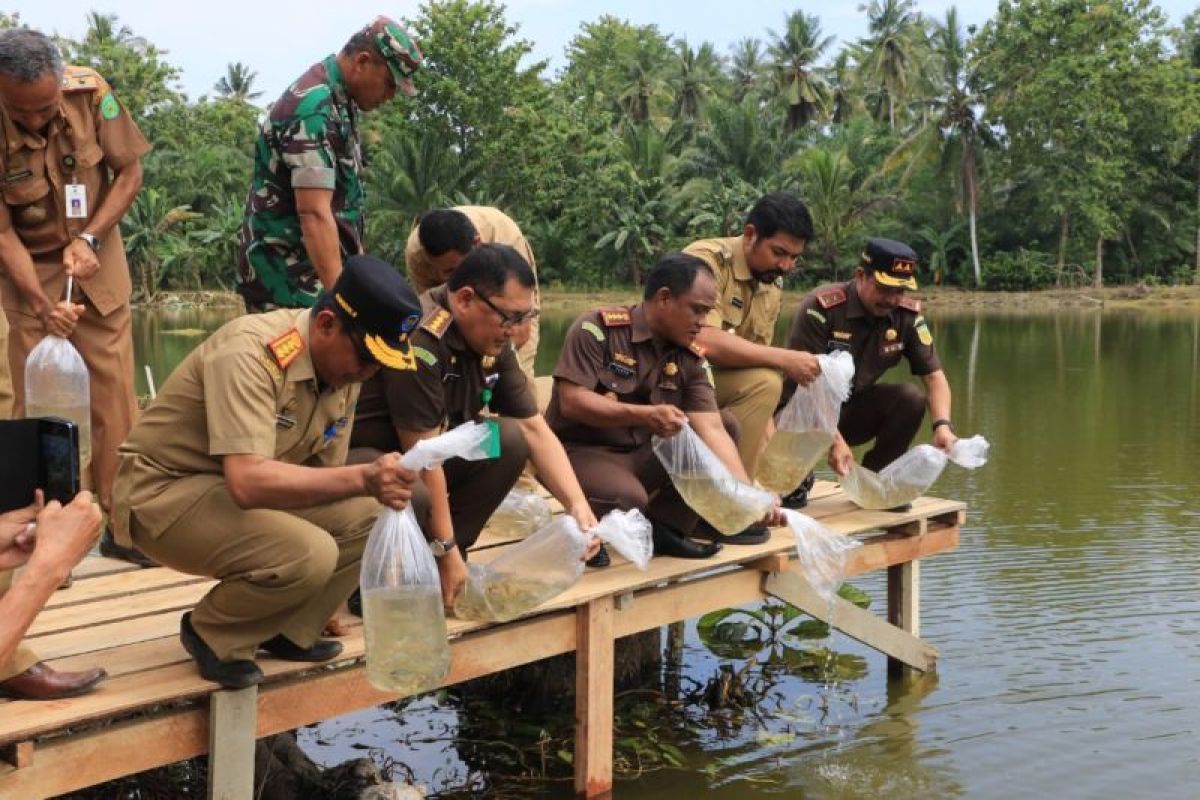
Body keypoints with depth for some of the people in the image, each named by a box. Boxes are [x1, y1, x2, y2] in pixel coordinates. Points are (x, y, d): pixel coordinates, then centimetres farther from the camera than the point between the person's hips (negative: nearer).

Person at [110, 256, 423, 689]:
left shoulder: (343, 365, -3)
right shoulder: (250, 355, -28)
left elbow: (325, 477, 4)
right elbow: (247, 482, -39)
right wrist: (362, 478, -47)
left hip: (245, 489, 8)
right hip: (165, 492, -8)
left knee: (370, 515, -10)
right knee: (309, 554, -30)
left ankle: (288, 631, 7)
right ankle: (214, 634, -2)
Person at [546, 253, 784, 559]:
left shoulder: (691, 359, -1)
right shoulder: (598, 329, -15)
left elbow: (711, 429, -9)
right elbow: (571, 402, -22)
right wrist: (644, 415, -32)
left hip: (645, 454, 7)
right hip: (582, 451, -6)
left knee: (728, 424, -4)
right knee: (626, 499, -37)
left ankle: (667, 523, -9)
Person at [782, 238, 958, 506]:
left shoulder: (908, 315, -6)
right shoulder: (820, 307, -23)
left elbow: (934, 376, -6)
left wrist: (943, 425, -25)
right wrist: (834, 440, -34)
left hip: (854, 413, 5)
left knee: (910, 398, -20)